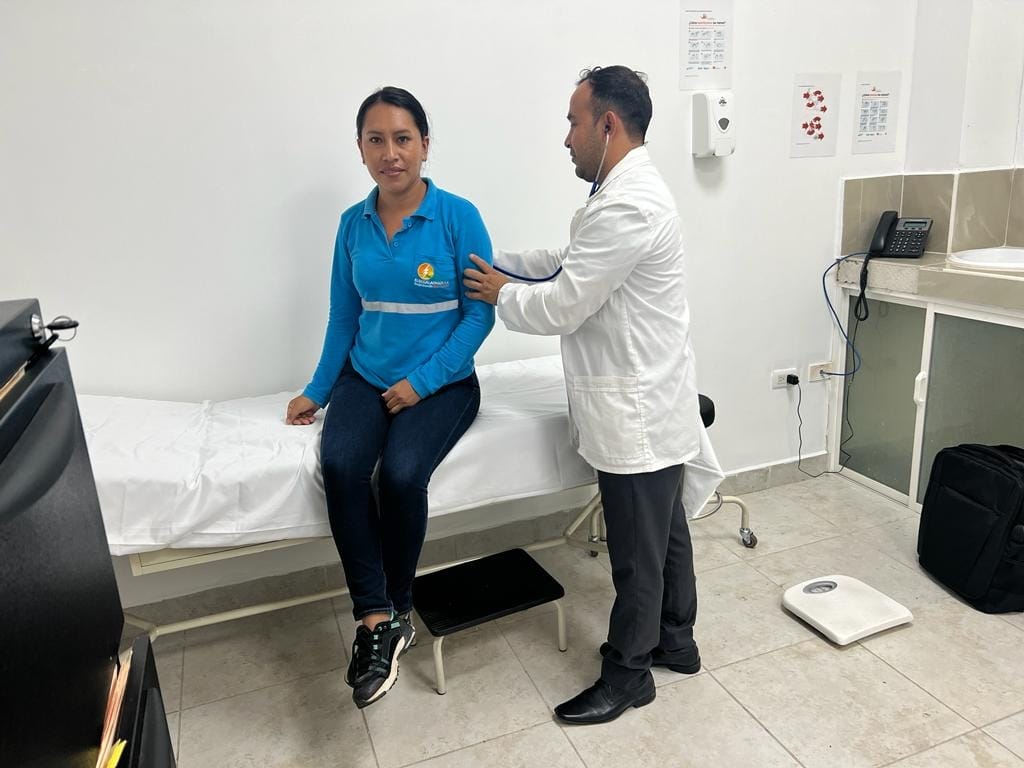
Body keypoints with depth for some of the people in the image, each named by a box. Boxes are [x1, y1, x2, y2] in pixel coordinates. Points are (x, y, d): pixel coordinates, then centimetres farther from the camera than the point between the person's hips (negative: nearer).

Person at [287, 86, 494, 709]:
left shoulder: (459, 217, -7)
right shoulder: (354, 224, 5)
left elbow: (481, 313, -8)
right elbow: (344, 317, 12)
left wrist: (422, 381, -15)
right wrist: (318, 391, 11)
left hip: (442, 381, -3)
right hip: (366, 376, 4)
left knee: (401, 472, -28)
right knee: (340, 464, -25)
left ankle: (394, 612, -2)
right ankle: (377, 618, -13)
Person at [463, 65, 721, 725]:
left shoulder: (627, 208, -23)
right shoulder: (631, 192, 11)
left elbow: (560, 308, -21)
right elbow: (572, 263, 19)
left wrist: (500, 294, -3)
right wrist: (501, 263, 11)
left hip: (637, 413, -10)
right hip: (654, 403, 10)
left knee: (637, 549, 7)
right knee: (666, 530, 21)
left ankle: (628, 674, 26)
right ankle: (675, 641, 40)